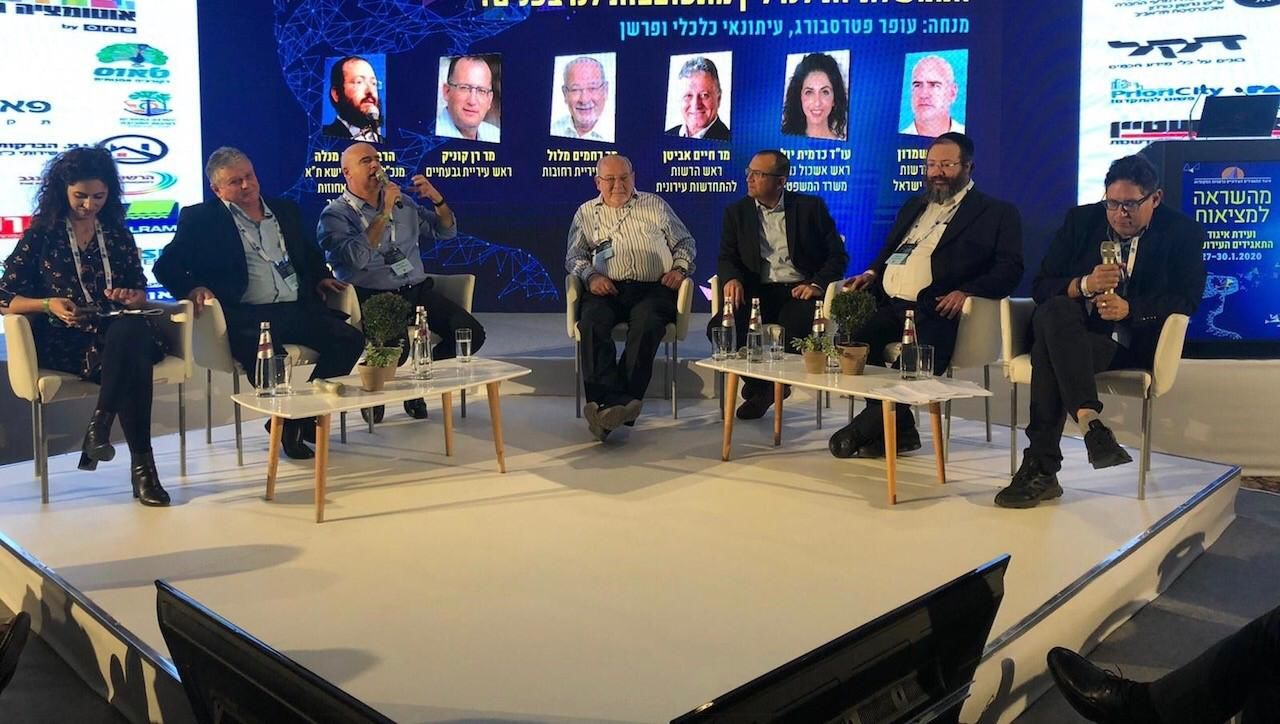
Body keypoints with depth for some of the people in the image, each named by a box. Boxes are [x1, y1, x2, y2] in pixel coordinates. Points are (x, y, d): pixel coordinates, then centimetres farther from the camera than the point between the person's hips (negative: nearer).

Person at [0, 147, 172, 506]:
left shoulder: (118, 234, 18)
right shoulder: (41, 236, 9)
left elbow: (140, 292, 23)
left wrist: (131, 296, -3)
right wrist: (48, 304, -13)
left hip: (121, 331, 3)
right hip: (65, 340, -3)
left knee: (132, 334, -39)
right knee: (131, 358, -38)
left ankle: (100, 425, -32)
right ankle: (141, 466, -35)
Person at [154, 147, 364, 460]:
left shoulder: (285, 210, 22)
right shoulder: (200, 219, 9)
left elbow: (312, 255, 33)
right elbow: (166, 266, 3)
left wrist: (320, 277, 12)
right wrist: (193, 288, -16)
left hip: (298, 309, 5)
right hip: (246, 315, -5)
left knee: (351, 338, -18)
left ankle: (302, 416, -5)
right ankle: (285, 419, -8)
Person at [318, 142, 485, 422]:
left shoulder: (402, 202, 18)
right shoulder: (335, 214, 0)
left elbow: (447, 231, 21)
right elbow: (356, 258, -18)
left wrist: (436, 198, 3)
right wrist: (384, 214, -15)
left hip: (418, 290, 6)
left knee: (472, 333, -15)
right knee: (397, 345, -35)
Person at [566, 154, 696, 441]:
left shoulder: (655, 205, 20)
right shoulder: (586, 213, 21)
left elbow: (685, 242, 22)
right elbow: (574, 256, 17)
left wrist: (679, 269, 2)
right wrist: (591, 275, -4)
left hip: (653, 288, -1)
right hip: (607, 289, 1)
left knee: (647, 324, -35)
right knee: (592, 323, -33)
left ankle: (608, 405, -41)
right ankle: (620, 404, -43)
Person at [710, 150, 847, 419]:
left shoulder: (811, 207, 5)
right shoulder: (737, 212, 12)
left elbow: (838, 255, 5)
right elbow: (726, 257, 9)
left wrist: (817, 284, -14)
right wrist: (732, 279, -15)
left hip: (799, 291, -2)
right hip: (757, 291, 2)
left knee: (795, 333, -35)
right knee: (719, 328, -26)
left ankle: (765, 389, -5)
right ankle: (761, 383, -1)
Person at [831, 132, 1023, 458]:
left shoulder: (996, 212, 9)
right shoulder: (914, 206, 29)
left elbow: (1009, 269, -1)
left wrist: (967, 291, -19)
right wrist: (873, 273, 11)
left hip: (935, 312, -5)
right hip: (890, 306, 6)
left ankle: (864, 429, -14)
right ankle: (900, 430, -10)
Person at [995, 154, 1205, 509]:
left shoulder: (1182, 233, 5)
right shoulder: (1081, 220, 10)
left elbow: (1187, 299, -5)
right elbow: (1041, 286, 3)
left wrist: (1129, 308, -22)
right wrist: (1085, 285, -18)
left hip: (1132, 341, -3)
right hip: (1073, 328, 3)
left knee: (1049, 349, -34)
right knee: (1055, 311, -36)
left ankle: (1041, 468, -36)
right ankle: (1090, 424, -47)